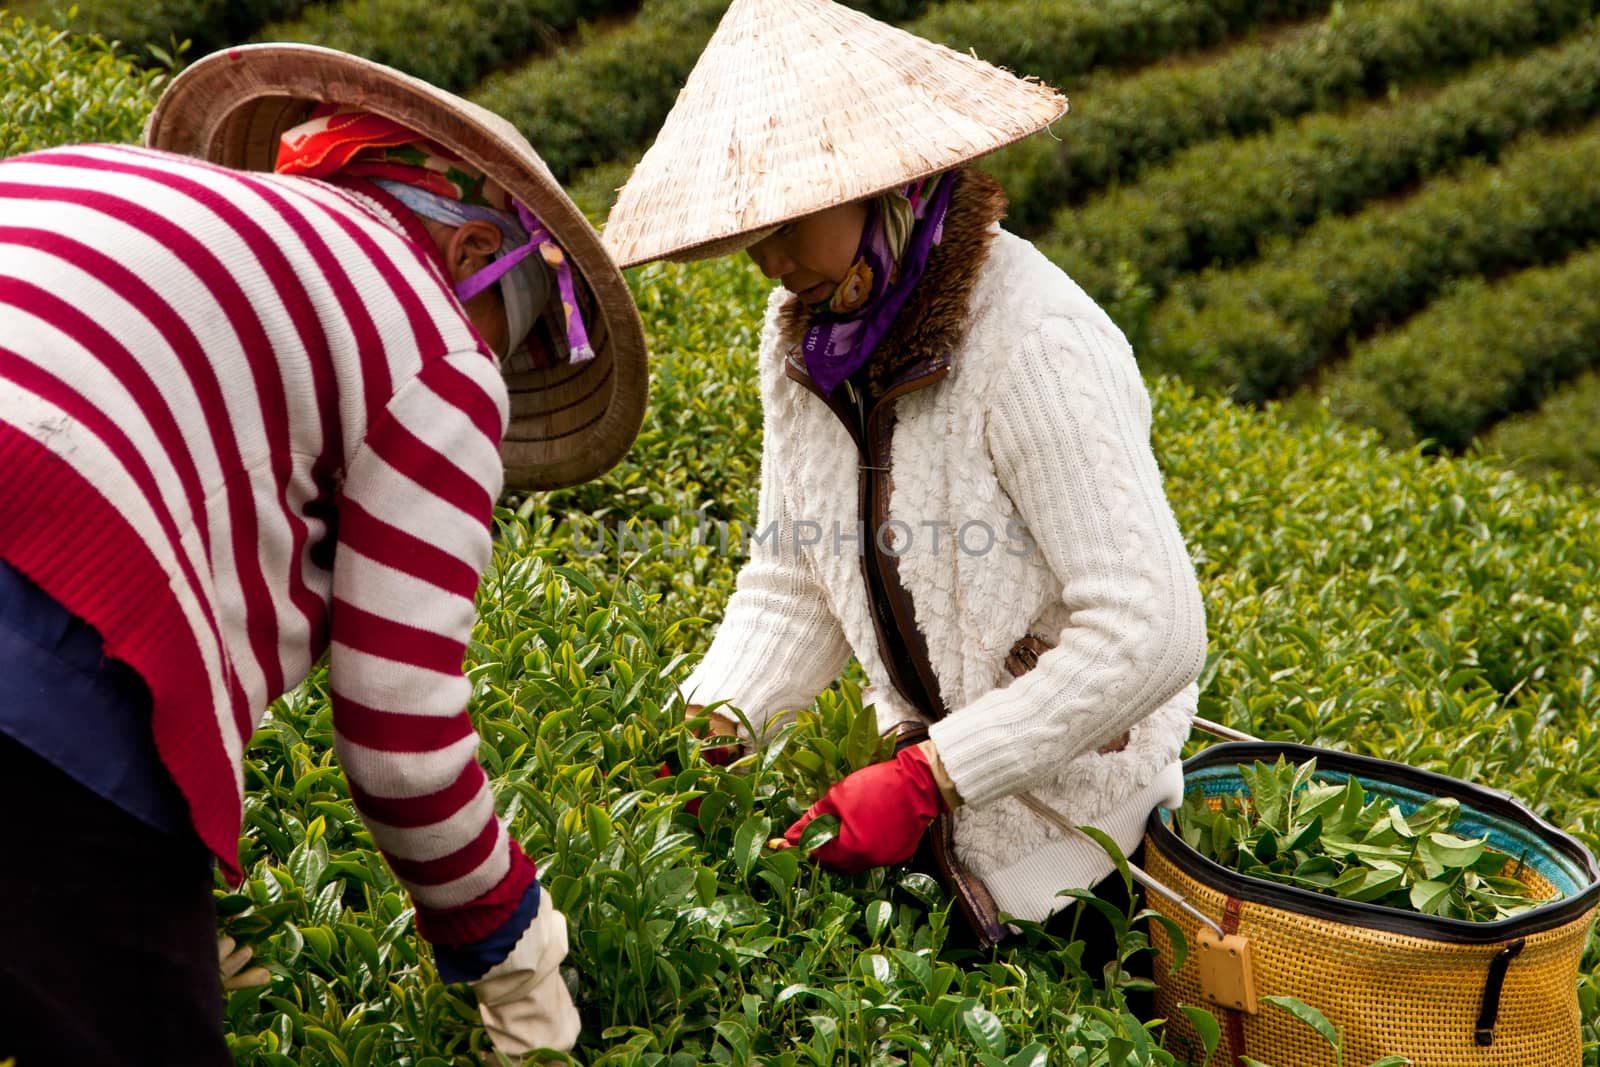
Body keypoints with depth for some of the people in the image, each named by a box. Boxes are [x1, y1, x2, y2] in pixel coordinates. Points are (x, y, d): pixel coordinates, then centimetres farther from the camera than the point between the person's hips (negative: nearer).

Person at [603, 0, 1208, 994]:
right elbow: (792, 586, 3)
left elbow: (1150, 634, -28)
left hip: (1068, 812, -6)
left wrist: (924, 780, -28)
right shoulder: (802, 335, -2)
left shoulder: (1031, 343, -26)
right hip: (937, 771, 6)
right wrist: (712, 724, -15)